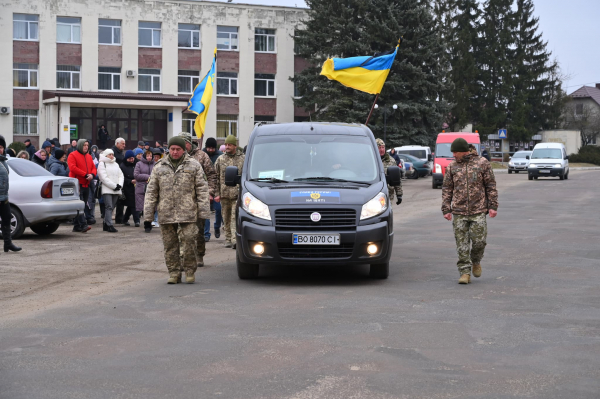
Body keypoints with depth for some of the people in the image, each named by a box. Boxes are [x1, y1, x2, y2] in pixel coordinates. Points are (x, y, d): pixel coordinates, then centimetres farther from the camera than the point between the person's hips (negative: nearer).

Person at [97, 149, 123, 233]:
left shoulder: (116, 164, 22)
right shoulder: (102, 164, 0)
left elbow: (121, 175, 16)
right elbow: (104, 178, -9)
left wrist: (119, 185, -3)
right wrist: (114, 186, -13)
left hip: (116, 190, 6)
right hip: (107, 189, -6)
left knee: (111, 207, 7)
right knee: (109, 207, -15)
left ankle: (106, 224, 14)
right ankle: (110, 225, -20)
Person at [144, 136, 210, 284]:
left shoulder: (194, 165, 7)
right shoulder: (159, 168, 12)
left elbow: (202, 189, 4)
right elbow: (151, 192, 12)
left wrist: (203, 211, -3)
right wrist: (147, 215, 7)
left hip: (188, 212, -2)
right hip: (166, 214, 2)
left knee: (188, 241, -7)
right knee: (170, 244, 4)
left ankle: (190, 271, 8)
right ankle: (174, 272, 13)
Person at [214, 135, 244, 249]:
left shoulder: (243, 159, 3)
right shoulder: (220, 159, 10)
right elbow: (216, 177, 10)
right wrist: (217, 193, 4)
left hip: (237, 194, -3)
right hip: (224, 194, 3)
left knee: (235, 217, -10)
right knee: (226, 218, 9)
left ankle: (235, 240, -15)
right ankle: (228, 239, 18)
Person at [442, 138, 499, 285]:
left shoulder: (482, 163, 2)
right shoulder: (452, 167, 8)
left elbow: (491, 186, 4)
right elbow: (446, 189, 10)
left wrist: (493, 206, -1)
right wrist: (446, 210, 3)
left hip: (478, 211, -2)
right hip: (459, 212, 2)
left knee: (479, 240, -6)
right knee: (462, 244, -1)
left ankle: (476, 261, 23)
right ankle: (465, 272, 5)